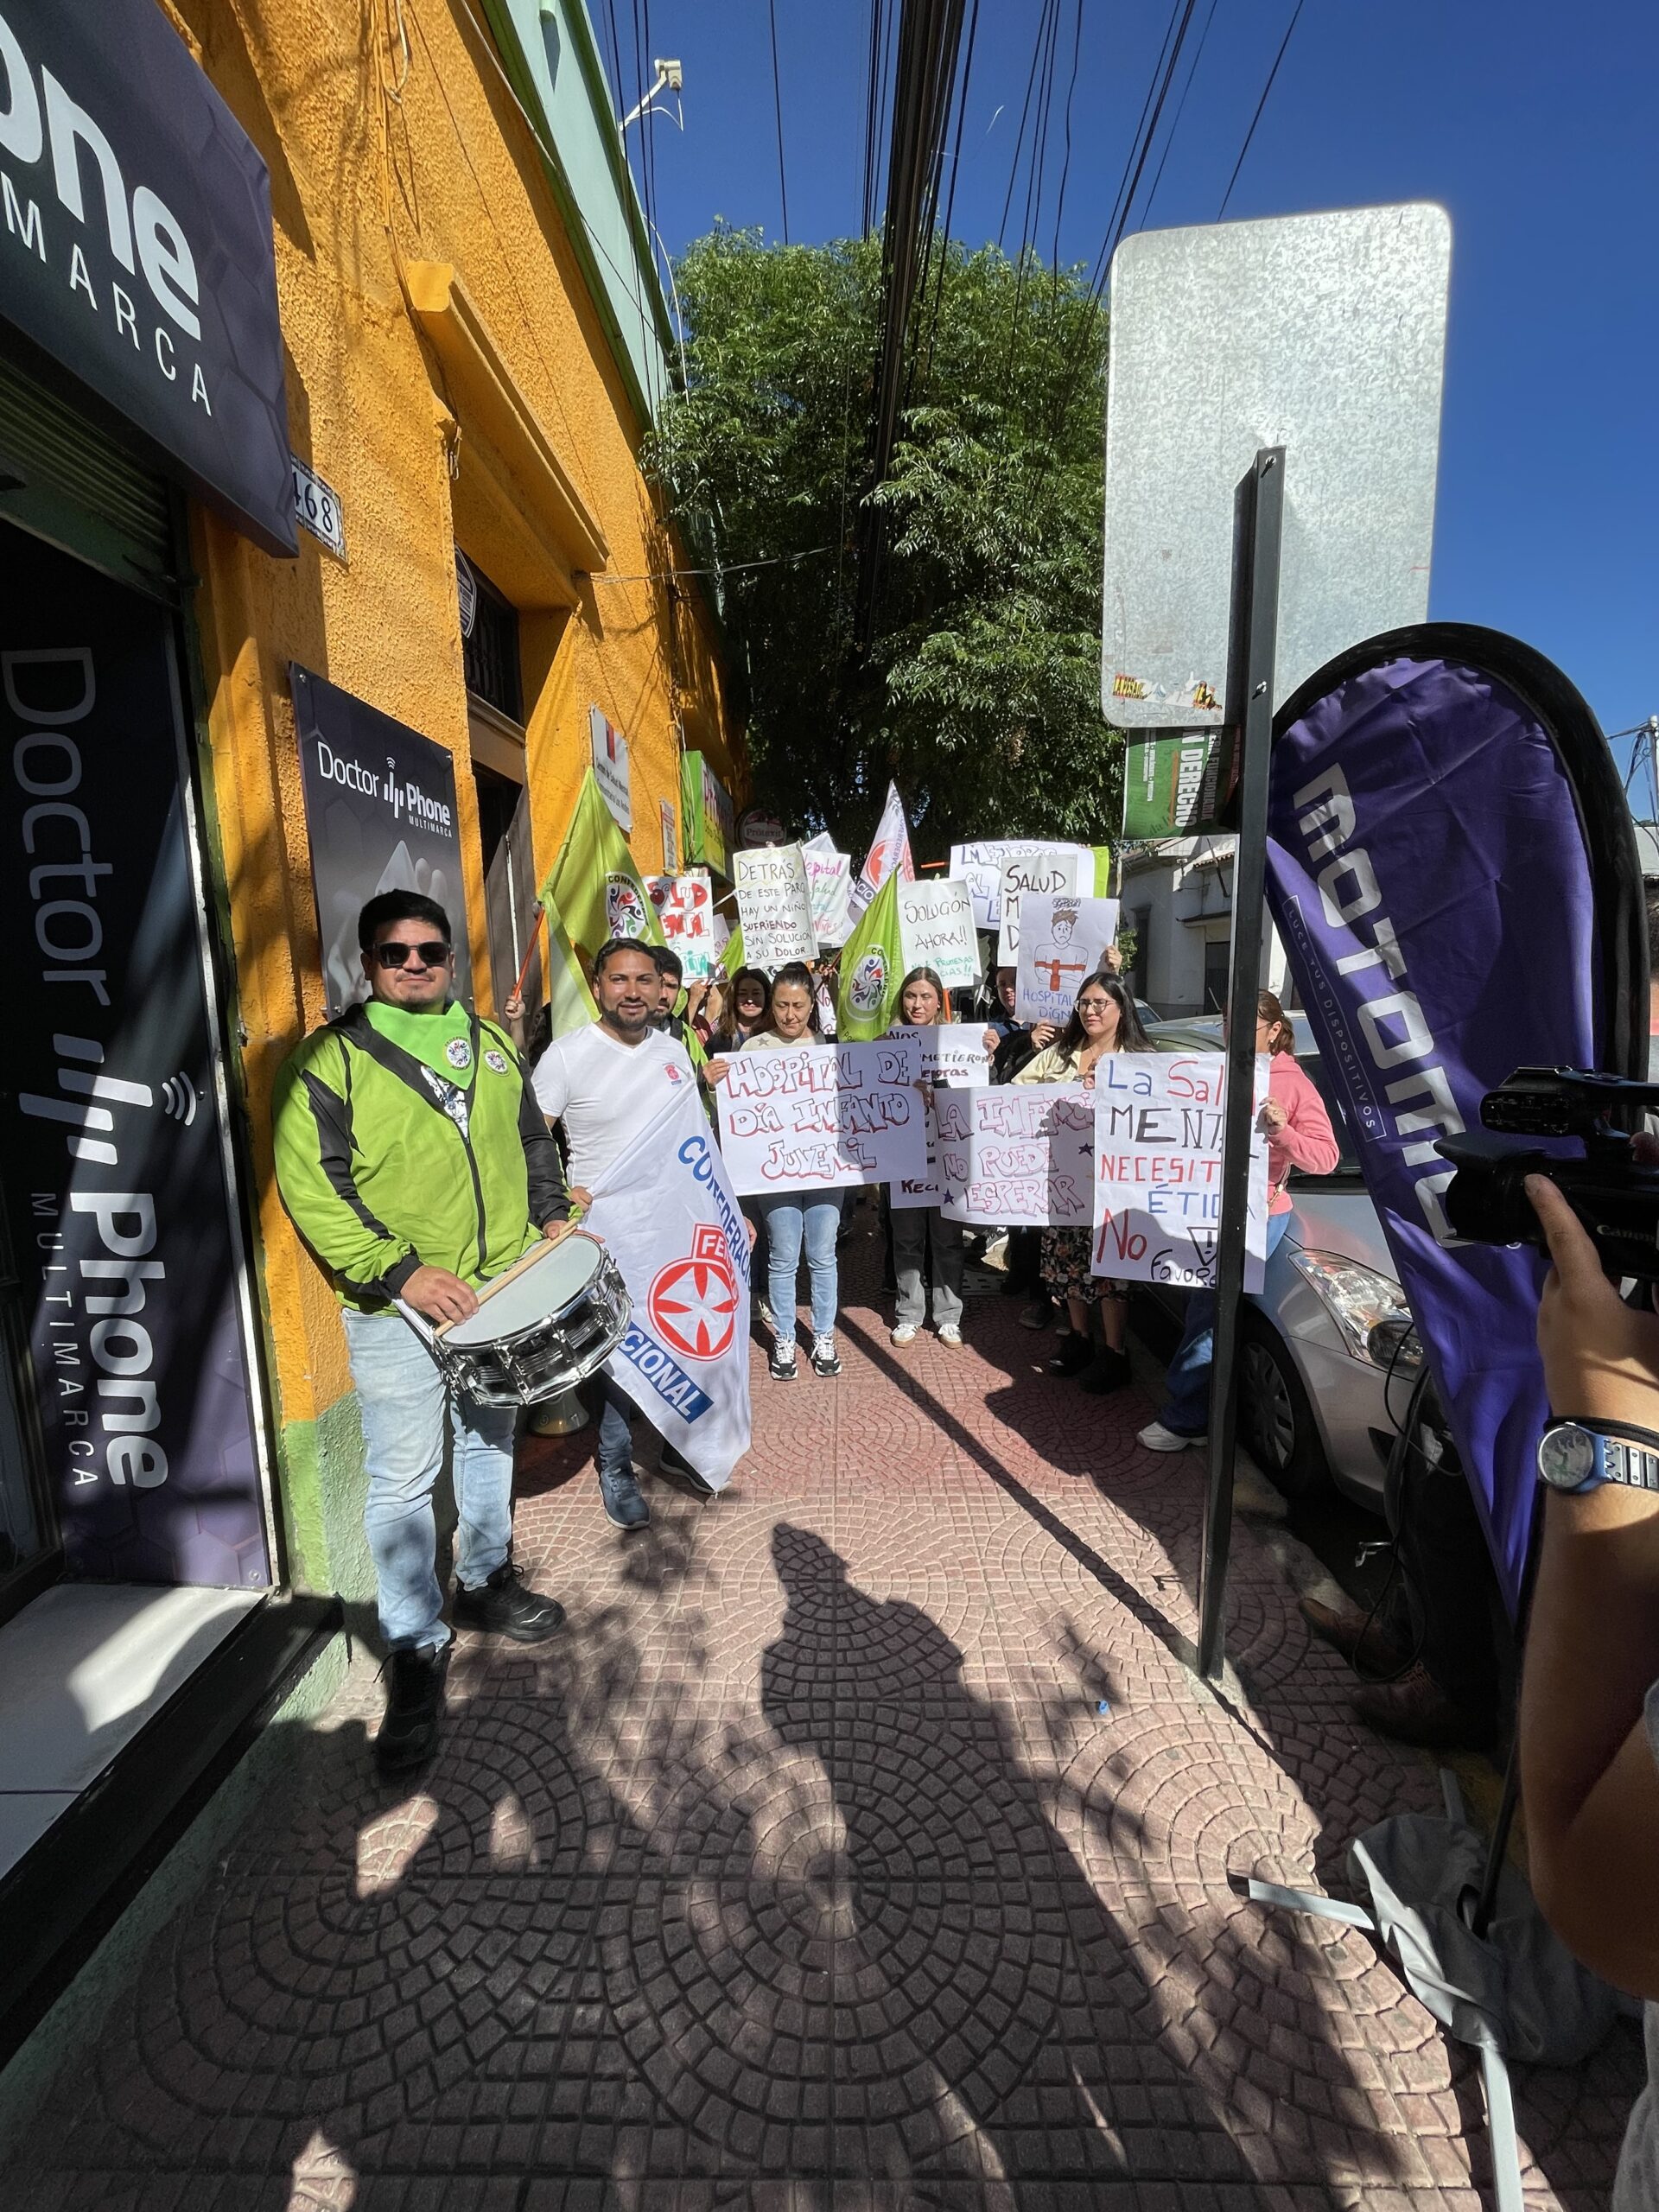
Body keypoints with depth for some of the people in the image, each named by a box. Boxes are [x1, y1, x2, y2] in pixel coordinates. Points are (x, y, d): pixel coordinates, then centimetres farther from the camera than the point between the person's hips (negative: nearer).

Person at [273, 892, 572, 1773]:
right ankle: (415, 1652, 23)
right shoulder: (330, 1057, -6)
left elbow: (532, 1140, 17)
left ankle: (485, 1581, 42)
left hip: (502, 1288, 5)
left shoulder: (491, 1043, 9)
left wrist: (551, 1215, 2)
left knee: (490, 1442, 20)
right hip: (397, 1306, -4)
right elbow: (310, 1185, -12)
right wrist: (399, 1271, -20)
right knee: (402, 1482, 3)